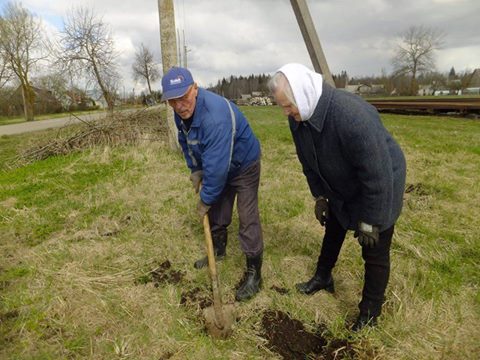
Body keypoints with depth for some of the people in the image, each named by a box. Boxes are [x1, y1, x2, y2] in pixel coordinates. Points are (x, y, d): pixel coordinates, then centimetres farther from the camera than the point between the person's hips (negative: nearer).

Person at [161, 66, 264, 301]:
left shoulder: (215, 115, -38)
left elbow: (217, 165, -36)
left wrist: (206, 200, -26)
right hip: (219, 166, 8)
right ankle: (218, 251, 42)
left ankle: (253, 274, 7)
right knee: (216, 213, 18)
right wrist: (195, 169, 3)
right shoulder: (182, 112, -10)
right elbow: (186, 142, 10)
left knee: (248, 220, -7)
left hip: (244, 165, -8)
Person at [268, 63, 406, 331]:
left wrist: (369, 221, -23)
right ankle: (323, 278, 48)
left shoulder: (353, 116, -40)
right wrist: (319, 196, 4)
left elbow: (377, 174, -33)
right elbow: (309, 161, 1)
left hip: (380, 186, -7)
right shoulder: (299, 118, -15)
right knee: (332, 232, 23)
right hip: (341, 188, 7)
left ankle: (370, 313, 27)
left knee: (375, 253, 5)